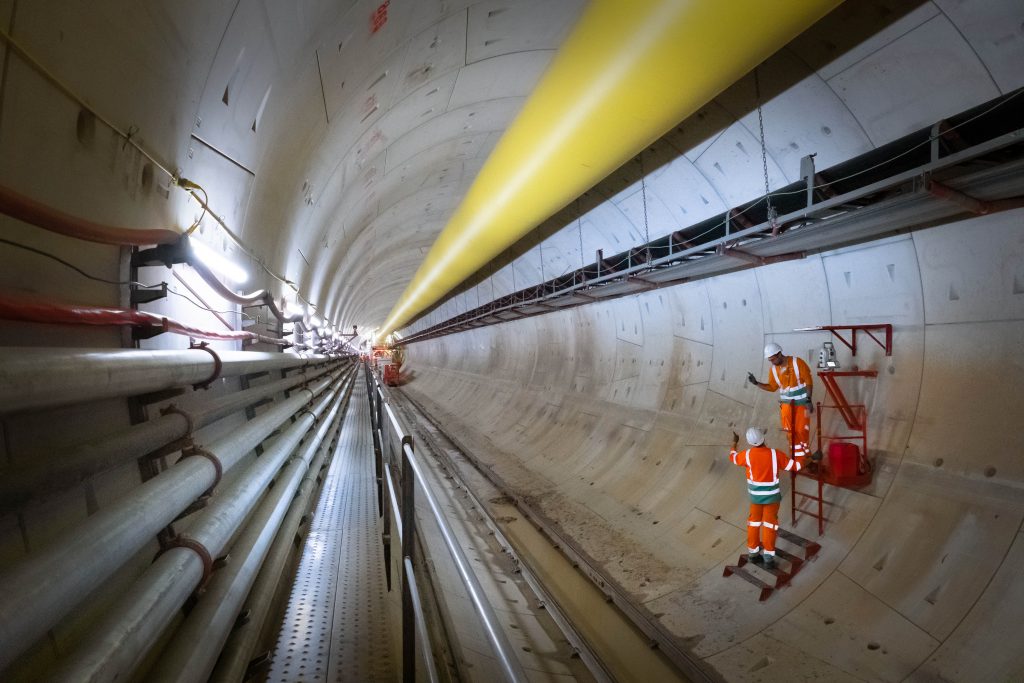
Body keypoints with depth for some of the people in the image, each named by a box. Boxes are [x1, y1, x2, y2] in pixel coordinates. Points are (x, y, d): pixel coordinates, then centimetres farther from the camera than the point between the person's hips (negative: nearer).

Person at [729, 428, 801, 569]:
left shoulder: (748, 455, -14)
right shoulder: (776, 454, -20)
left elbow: (733, 457, 8)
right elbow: (795, 466, -11)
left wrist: (734, 442, 25)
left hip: (755, 495, 2)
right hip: (771, 495, -2)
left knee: (754, 522, 17)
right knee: (769, 524, 8)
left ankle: (753, 553, 28)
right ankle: (768, 558, 9)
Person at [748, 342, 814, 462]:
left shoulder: (797, 362, -17)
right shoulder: (774, 370, -4)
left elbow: (808, 381, -14)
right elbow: (772, 387, 8)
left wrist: (808, 400, -19)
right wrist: (756, 383, -7)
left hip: (801, 403, -4)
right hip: (786, 404, 4)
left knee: (802, 431, 1)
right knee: (791, 432, 8)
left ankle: (804, 458, 16)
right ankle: (796, 457, 21)